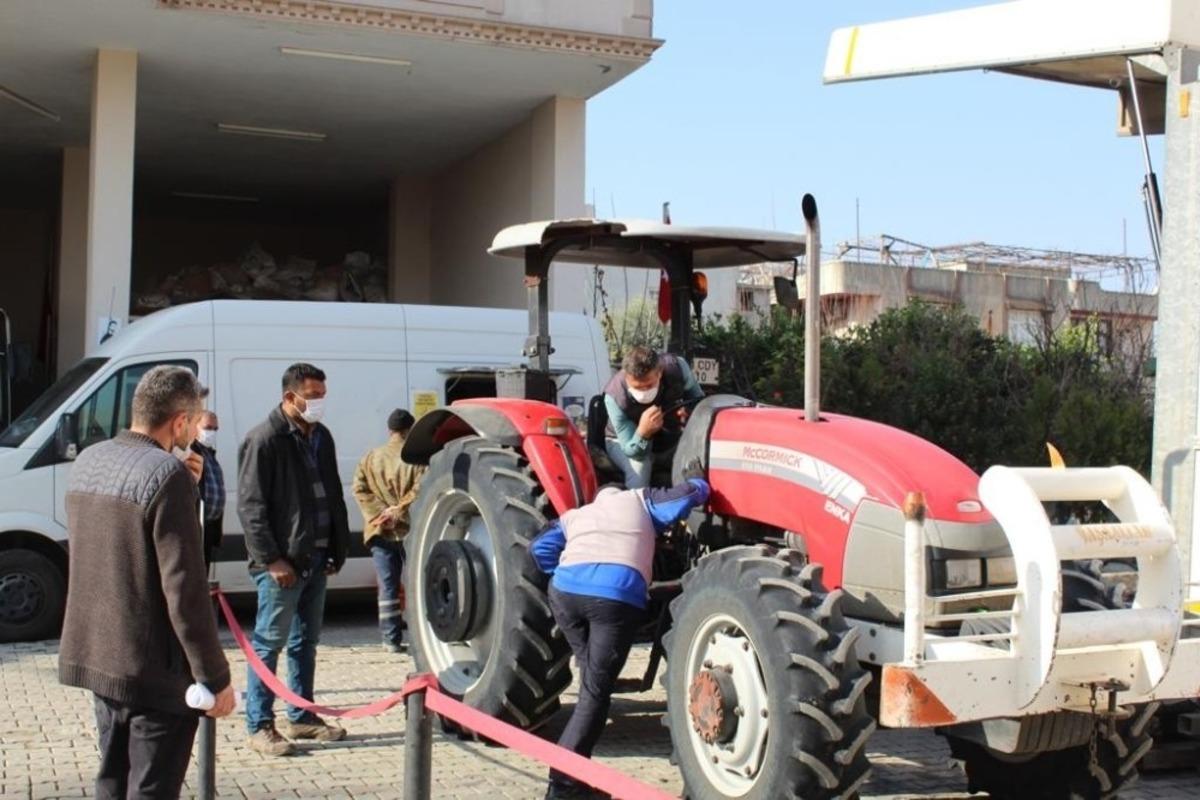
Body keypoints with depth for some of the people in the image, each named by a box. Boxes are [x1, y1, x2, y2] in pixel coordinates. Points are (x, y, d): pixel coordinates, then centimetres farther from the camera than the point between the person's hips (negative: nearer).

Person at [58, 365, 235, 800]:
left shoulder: (88, 461, 6)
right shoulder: (168, 473, -18)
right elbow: (184, 587, -21)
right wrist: (215, 676, -14)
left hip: (93, 656, 8)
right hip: (154, 670, -8)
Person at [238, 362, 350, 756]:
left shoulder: (321, 437, 12)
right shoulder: (265, 439, -11)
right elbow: (251, 505, -14)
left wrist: (337, 548, 12)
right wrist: (270, 559, -18)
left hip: (315, 558, 8)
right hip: (282, 562, -8)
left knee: (306, 642, 15)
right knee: (269, 643, -1)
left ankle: (301, 717, 25)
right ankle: (259, 726, 6)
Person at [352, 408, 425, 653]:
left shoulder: (370, 458, 9)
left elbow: (360, 489, 2)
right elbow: (420, 490, -17)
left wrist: (380, 514, -5)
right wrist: (399, 511, -12)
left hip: (380, 531, 3)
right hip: (411, 529, -3)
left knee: (388, 586, 6)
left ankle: (392, 639, 5)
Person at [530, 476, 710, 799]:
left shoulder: (574, 515, 35)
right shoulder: (639, 500, 30)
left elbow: (540, 548, 21)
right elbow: (687, 497, 19)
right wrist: (698, 481, 40)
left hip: (566, 591, 3)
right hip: (617, 595, -3)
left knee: (592, 682, 23)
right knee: (595, 692, 1)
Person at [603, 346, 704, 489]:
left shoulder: (676, 367, -28)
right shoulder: (615, 397, -35)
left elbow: (698, 398, -6)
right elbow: (632, 451, -29)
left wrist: (688, 411, -30)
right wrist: (643, 433, -51)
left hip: (670, 440, 4)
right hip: (627, 441, -4)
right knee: (638, 467, -34)